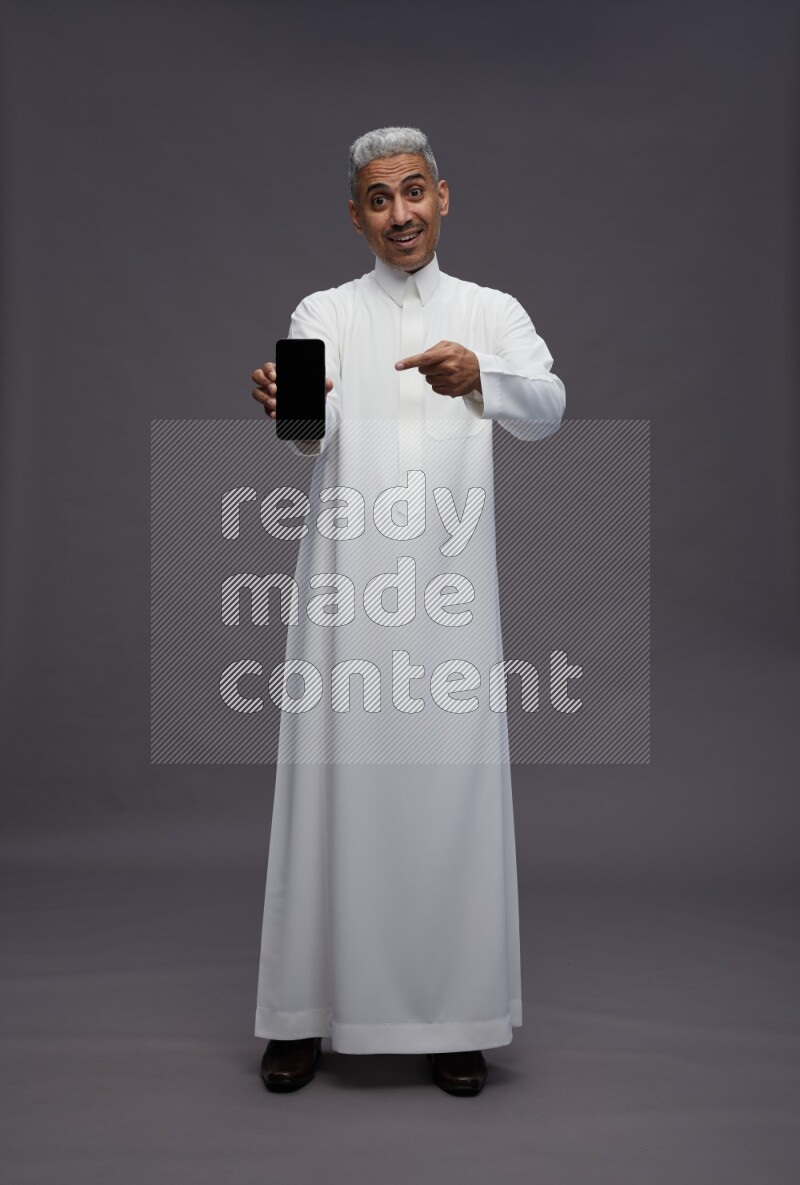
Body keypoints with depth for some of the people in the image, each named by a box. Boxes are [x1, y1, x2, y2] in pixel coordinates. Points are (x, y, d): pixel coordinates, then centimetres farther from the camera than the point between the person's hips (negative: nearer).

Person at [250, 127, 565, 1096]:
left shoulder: (493, 313, 12)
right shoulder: (322, 315, 11)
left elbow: (546, 409, -5)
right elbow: (315, 434, -5)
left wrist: (480, 380, -26)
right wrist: (287, 410, -28)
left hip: (450, 585, 1)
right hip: (346, 584, 0)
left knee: (453, 787, 2)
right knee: (333, 786, 1)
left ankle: (454, 1016, 16)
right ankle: (304, 1012, 15)